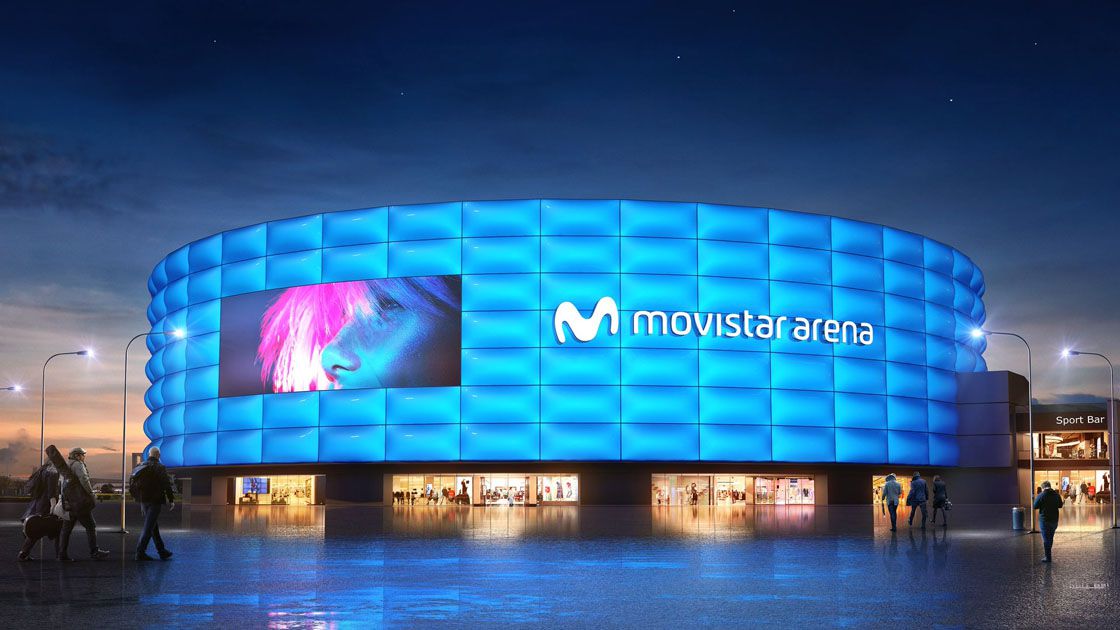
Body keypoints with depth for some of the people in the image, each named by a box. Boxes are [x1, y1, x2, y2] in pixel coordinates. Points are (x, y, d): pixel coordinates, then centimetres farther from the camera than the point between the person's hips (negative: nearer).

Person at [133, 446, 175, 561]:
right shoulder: (159, 468, -10)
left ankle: (162, 551, 21)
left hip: (144, 501, 7)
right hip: (155, 501, -7)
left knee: (154, 526, 14)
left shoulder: (141, 467, 10)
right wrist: (171, 500, -4)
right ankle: (140, 552, -9)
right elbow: (167, 485, -13)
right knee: (149, 527, -6)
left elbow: (137, 485, 16)